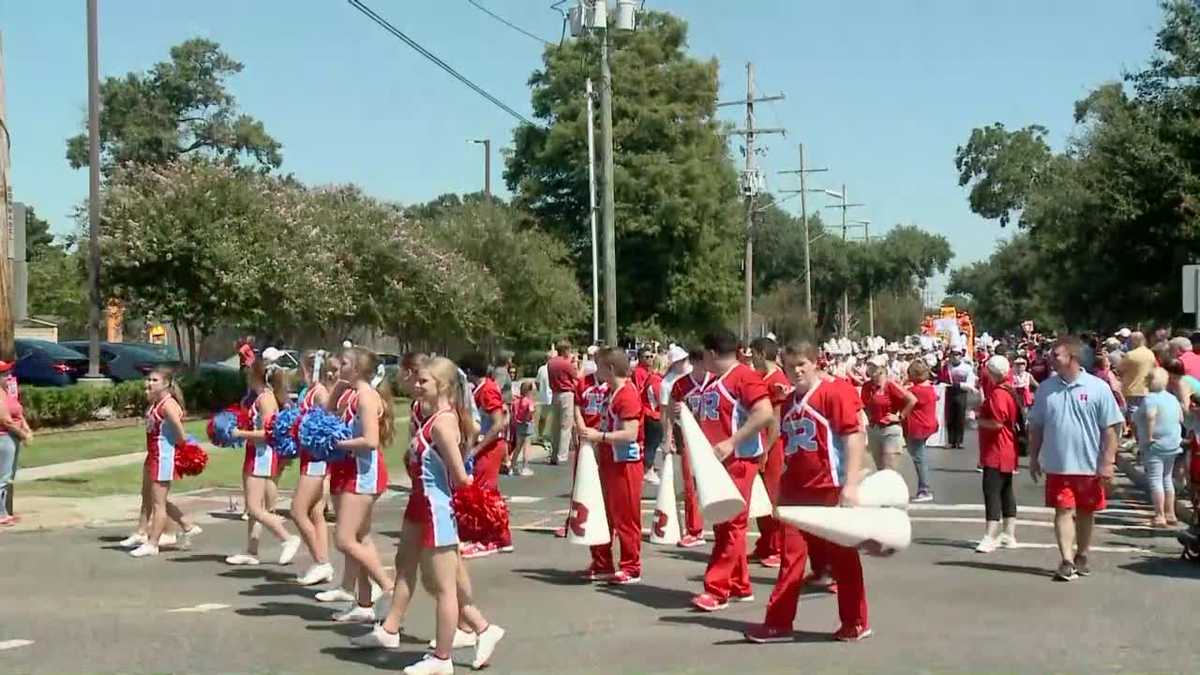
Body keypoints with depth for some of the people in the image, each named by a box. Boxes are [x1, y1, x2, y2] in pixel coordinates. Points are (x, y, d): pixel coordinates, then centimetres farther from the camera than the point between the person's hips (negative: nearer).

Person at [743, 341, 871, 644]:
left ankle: (856, 623, 14)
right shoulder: (789, 402, 13)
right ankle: (778, 622, 10)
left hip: (831, 489, -7)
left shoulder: (836, 391, -10)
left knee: (842, 555, 3)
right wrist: (783, 485, 21)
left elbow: (855, 436, -17)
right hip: (796, 490, 7)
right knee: (792, 554, 7)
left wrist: (851, 484, -23)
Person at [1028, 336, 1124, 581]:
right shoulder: (1046, 388, 2)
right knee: (1063, 511, -4)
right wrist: (1034, 458, 8)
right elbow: (1036, 427, 10)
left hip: (1089, 465, -1)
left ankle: (1081, 556, 30)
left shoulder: (1098, 388, -7)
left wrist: (1108, 463, -10)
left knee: (1085, 512, 13)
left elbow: (1110, 429, -5)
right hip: (1057, 465, 1)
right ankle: (1067, 561, -5)